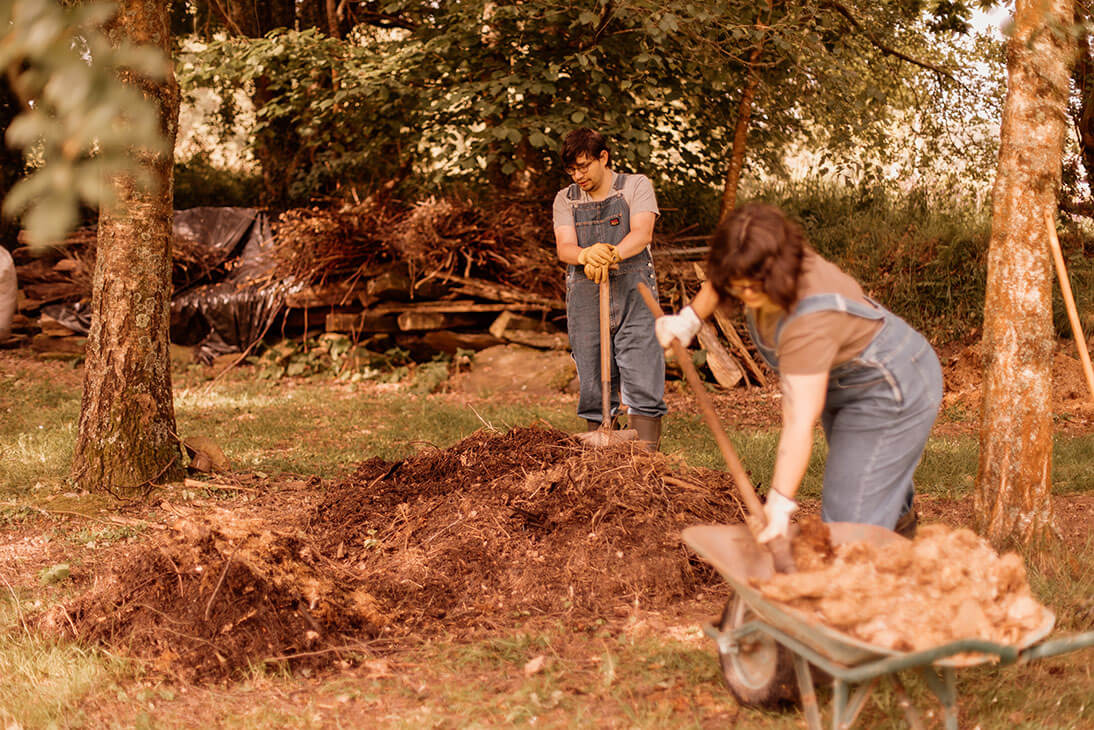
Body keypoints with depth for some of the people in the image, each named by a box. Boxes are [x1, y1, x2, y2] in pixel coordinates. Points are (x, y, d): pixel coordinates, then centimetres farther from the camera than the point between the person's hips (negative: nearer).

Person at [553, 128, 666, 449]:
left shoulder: (636, 186, 6)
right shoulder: (565, 199, 14)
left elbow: (642, 233, -10)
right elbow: (564, 248, -2)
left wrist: (610, 255, -30)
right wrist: (586, 255, -26)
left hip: (633, 293, -2)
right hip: (585, 299, 3)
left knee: (643, 384, -8)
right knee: (593, 387, 3)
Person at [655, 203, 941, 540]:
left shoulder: (810, 321, -42)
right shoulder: (766, 273, -19)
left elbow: (799, 424, -45)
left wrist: (780, 506, -46)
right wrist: (690, 318, 6)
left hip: (890, 390, -9)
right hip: (844, 379, 10)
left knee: (851, 517, -15)